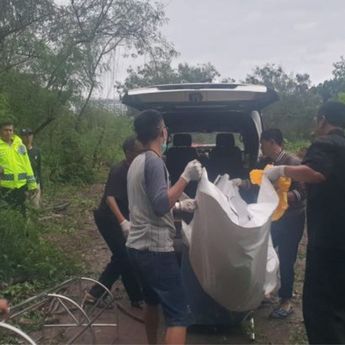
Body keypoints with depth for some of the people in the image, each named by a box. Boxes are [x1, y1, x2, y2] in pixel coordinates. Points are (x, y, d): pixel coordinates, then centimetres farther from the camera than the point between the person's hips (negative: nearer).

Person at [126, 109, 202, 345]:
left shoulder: (138, 161, 14)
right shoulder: (154, 161, -16)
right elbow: (160, 205, -24)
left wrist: (180, 205, 22)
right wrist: (186, 177, -21)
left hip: (139, 246, 10)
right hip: (155, 248, -10)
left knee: (152, 301, 25)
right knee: (179, 314, -8)